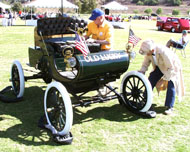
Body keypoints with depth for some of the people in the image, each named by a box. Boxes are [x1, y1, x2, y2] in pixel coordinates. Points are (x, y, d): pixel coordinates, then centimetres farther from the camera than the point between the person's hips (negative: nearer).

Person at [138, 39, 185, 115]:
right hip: (160, 66, 6)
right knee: (150, 80, -4)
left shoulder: (163, 52, -40)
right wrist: (141, 72, -25)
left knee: (171, 85, -15)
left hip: (172, 67, -6)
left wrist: (163, 79, -28)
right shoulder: (148, 52, -23)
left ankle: (169, 107, -2)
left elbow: (170, 68, -32)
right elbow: (145, 64, -7)